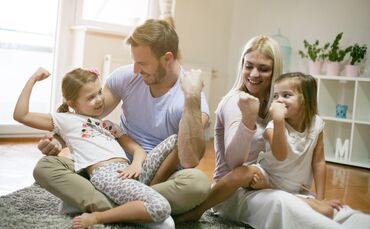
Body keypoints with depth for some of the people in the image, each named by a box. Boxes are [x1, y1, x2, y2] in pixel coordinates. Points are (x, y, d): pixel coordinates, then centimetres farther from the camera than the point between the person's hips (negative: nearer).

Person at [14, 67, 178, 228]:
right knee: (160, 208, -32)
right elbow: (20, 115, 9)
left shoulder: (108, 125, 32)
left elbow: (138, 149, 21)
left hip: (128, 171, 7)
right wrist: (33, 79, 11)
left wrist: (136, 164, -3)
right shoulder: (66, 120, 15)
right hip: (105, 173, -7)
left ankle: (151, 190, -12)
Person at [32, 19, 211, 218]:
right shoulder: (126, 76, -3)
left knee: (198, 182, -38)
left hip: (161, 179, -3)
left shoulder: (190, 97, -15)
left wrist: (192, 98, -34)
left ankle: (103, 212, -28)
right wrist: (59, 141, -8)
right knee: (45, 166, -16)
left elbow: (189, 161, -30)